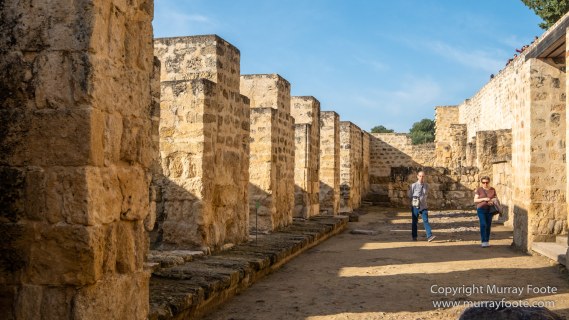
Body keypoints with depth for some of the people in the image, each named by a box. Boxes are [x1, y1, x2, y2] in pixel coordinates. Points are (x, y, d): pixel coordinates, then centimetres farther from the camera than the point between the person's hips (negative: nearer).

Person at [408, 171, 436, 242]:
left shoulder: (426, 186, 4)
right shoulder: (413, 186, -5)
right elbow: (409, 195, 5)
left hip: (423, 206, 2)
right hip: (415, 207, -2)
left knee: (426, 221, -11)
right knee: (414, 222, 7)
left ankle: (429, 236, -18)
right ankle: (414, 237, 21)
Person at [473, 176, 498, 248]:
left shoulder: (493, 190, 2)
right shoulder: (479, 189, -5)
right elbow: (475, 200, -9)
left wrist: (492, 202, -17)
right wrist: (484, 199, -24)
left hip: (490, 210, 3)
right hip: (481, 209, -3)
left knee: (488, 226, 5)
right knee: (483, 224, -15)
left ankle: (487, 241, 17)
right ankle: (484, 242, -15)